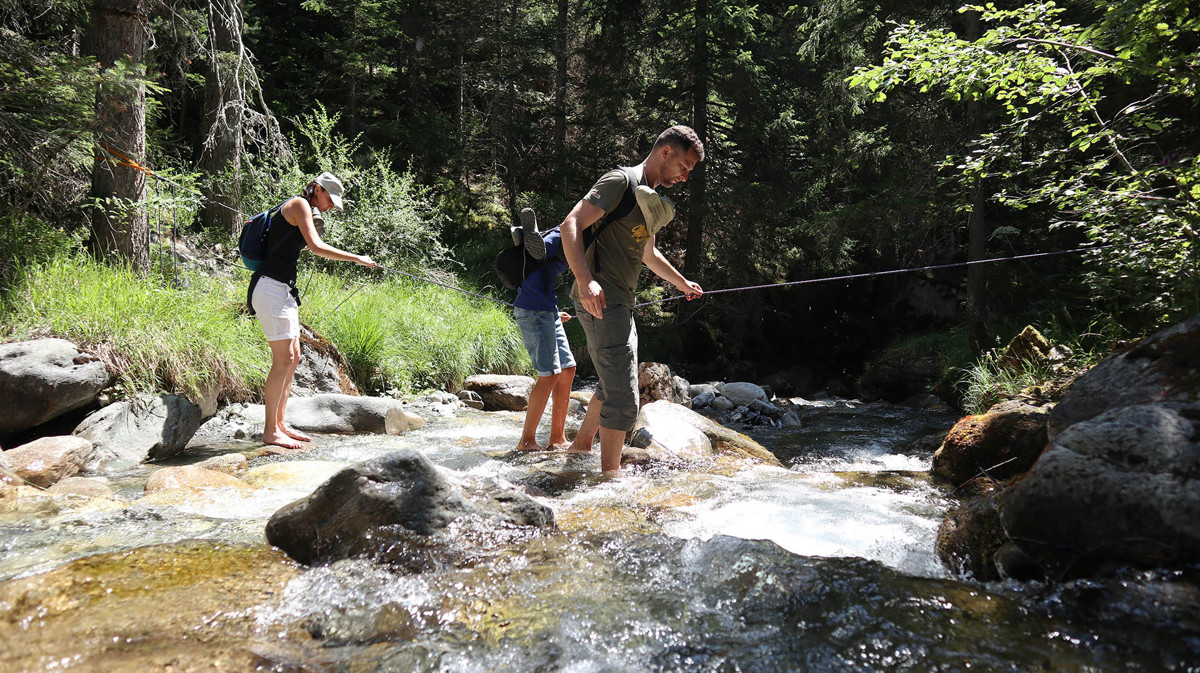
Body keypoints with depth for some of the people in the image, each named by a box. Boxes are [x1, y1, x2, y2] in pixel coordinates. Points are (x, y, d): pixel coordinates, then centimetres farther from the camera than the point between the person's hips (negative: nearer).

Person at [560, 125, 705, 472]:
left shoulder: (650, 198, 20)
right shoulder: (621, 181, -9)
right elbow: (570, 225, -21)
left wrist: (681, 282, 47)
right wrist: (585, 280, -33)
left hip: (620, 303, 10)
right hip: (601, 300, -10)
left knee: (613, 385, 24)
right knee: (623, 398, -11)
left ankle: (580, 448, 39)